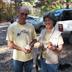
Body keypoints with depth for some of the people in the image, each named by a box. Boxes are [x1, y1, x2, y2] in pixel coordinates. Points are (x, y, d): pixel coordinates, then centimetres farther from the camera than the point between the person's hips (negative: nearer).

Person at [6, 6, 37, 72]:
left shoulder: (31, 27, -3)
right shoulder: (11, 27, -10)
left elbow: (34, 39, 7)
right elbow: (10, 44, -9)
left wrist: (31, 46, -14)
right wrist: (21, 49, -21)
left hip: (29, 57, 2)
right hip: (17, 57, -2)